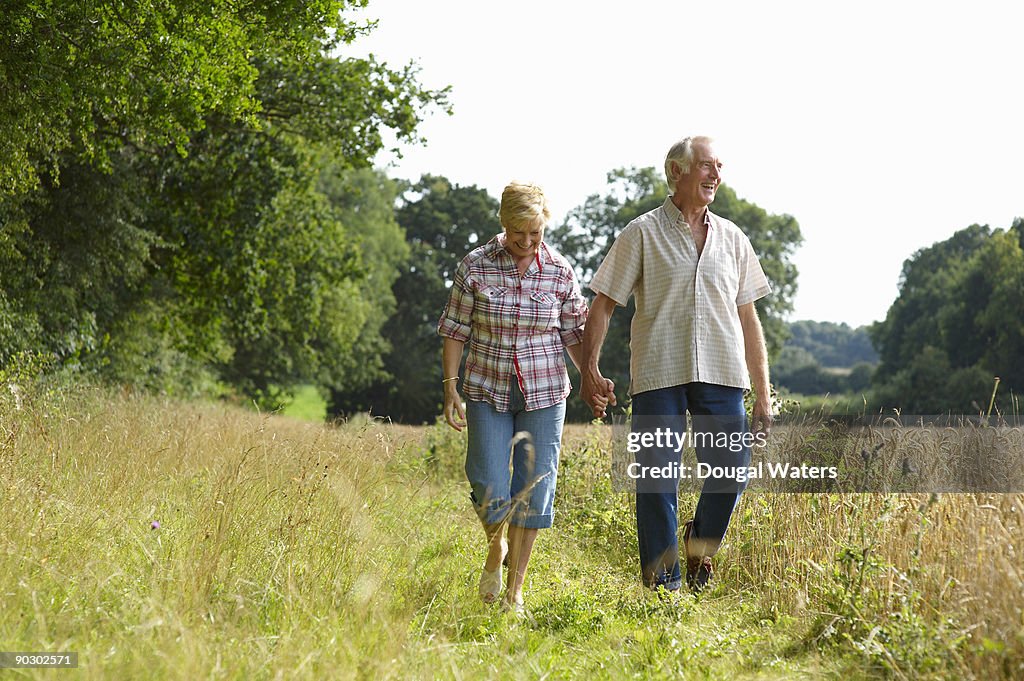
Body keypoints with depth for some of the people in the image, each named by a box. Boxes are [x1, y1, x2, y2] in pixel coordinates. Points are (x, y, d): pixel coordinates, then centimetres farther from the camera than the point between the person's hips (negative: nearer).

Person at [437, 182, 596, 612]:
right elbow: (455, 330, 0)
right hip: (487, 391, -1)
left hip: (543, 393, 1)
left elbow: (573, 333, 7)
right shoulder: (476, 266, -5)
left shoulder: (560, 272, -1)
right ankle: (496, 550, 27)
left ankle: (515, 590, 13)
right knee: (489, 488, -7)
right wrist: (451, 388, -7)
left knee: (534, 489, 1)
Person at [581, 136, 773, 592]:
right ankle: (662, 583, 8)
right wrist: (590, 370, -10)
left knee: (732, 473, -2)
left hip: (721, 374, 3)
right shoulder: (643, 233, 4)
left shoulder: (732, 239, 15)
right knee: (657, 482, -2)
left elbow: (749, 320, 16)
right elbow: (602, 306, 2)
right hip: (658, 375, -3)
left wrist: (763, 395, 12)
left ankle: (700, 542, 26)